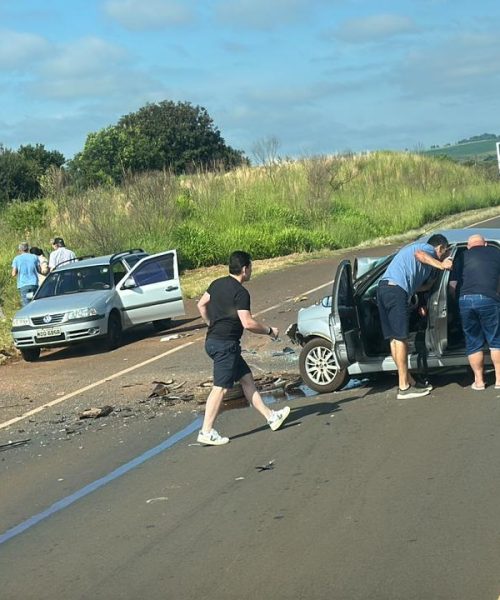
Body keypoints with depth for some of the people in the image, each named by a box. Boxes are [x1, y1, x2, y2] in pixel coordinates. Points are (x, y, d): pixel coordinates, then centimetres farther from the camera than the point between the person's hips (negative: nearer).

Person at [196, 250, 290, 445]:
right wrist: (269, 331, -9)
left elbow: (201, 305, 20)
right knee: (220, 388, -8)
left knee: (246, 378, 13)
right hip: (225, 344, -10)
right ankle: (206, 432, -7)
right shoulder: (240, 292, -16)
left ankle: (271, 417, 18)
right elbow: (248, 323, -23)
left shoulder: (217, 283, 10)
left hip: (213, 340, 10)